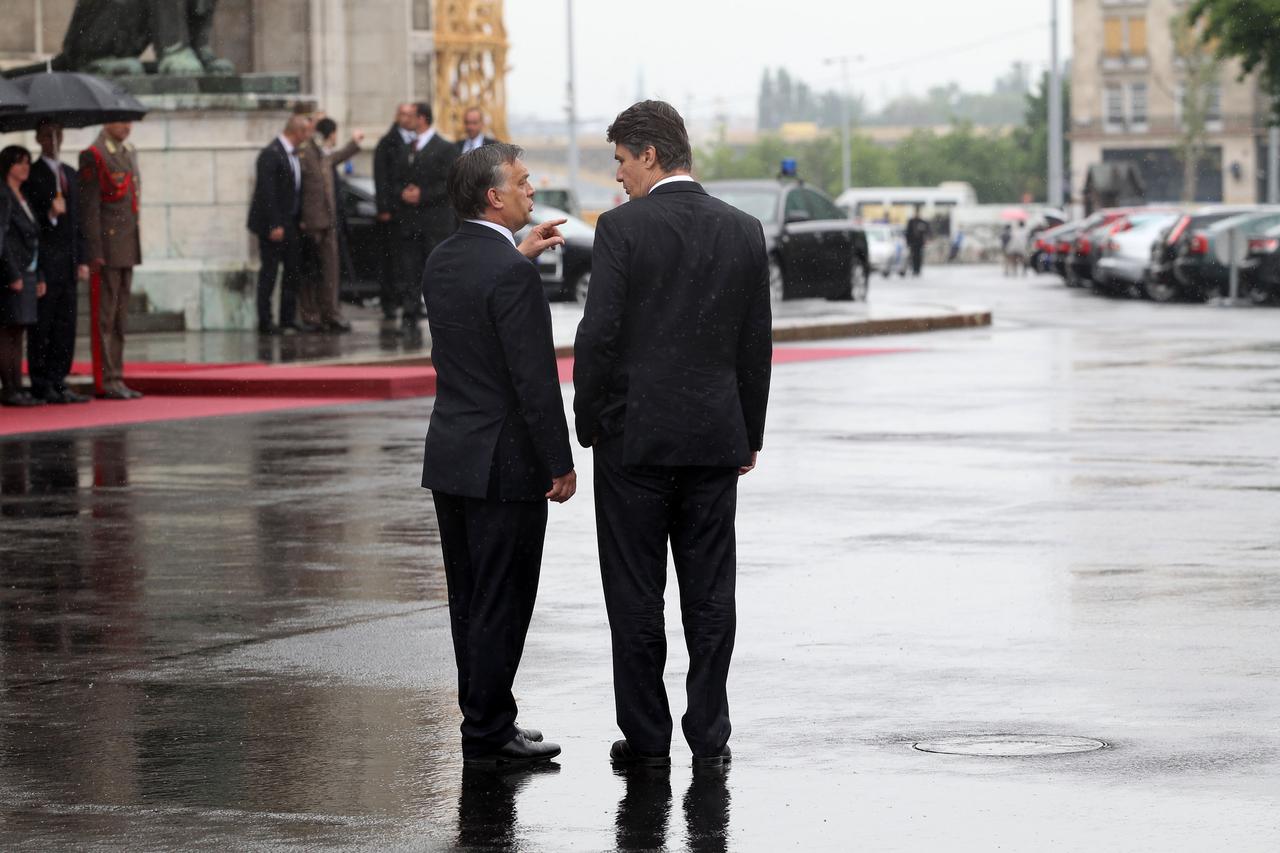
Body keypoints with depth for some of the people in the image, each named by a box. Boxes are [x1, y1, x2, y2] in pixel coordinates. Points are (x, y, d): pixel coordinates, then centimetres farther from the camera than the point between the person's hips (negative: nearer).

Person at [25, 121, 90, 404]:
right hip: (44, 261, -6)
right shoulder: (31, 175, -3)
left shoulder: (70, 174, 17)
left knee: (65, 325, 5)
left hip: (67, 262, 6)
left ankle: (58, 383, 9)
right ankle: (41, 386, -2)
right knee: (41, 325, -4)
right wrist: (49, 214, -25)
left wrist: (82, 260, 13)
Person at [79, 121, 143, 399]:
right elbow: (89, 208, -13)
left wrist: (135, 247, 16)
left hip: (128, 250, 8)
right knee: (105, 319, -4)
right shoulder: (93, 157, -10)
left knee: (120, 318, 11)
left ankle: (117, 379, 16)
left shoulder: (130, 153, 15)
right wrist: (95, 253, -17)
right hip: (108, 248, -8)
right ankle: (107, 382, -2)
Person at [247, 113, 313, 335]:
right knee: (269, 272, -4)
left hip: (291, 223, 9)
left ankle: (288, 319, 18)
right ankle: (265, 322, 1)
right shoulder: (271, 154, -17)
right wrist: (274, 225, -21)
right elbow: (266, 192, -20)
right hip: (274, 224, -9)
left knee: (293, 271, 11)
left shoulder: (293, 154, 11)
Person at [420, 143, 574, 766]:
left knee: (470, 600, 14)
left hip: (449, 456, 9)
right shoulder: (511, 274, -19)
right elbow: (535, 379, -20)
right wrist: (561, 463, -14)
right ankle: (487, 732, 3)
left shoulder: (441, 262, 6)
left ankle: (486, 719, 22)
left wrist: (517, 255, 23)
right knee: (501, 604, -1)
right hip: (505, 462, -9)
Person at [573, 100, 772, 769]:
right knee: (710, 594, 7)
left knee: (636, 595, 3)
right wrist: (749, 435, 16)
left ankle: (647, 737, 6)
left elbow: (598, 335, -12)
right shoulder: (744, 231, 4)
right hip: (715, 438, 4)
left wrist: (589, 426, -1)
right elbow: (757, 343, 8)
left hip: (634, 437, -4)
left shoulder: (622, 228, -10)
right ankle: (710, 736, 9)